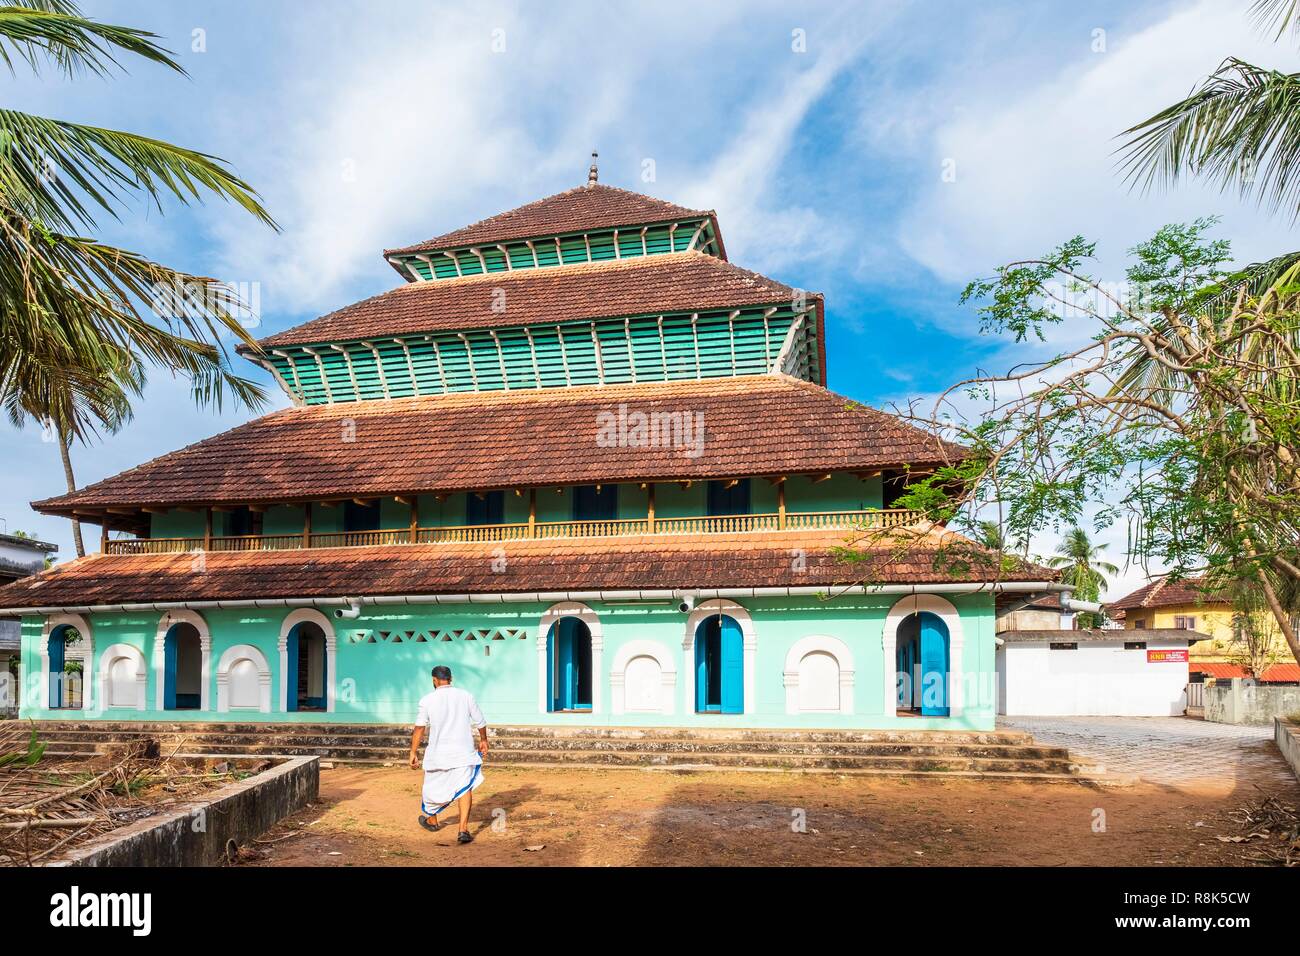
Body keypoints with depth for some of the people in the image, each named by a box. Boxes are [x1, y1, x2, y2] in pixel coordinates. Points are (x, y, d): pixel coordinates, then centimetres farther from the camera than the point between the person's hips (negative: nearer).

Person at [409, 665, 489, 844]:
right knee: (465, 788, 5)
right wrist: (483, 740, 23)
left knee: (435, 787, 20)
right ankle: (463, 829, -5)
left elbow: (419, 728, -7)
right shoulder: (466, 696, 1)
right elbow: (480, 723, 7)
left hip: (438, 753, 0)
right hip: (464, 752, 0)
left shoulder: (427, 700, -4)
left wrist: (413, 752, 0)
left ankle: (432, 821, 41)